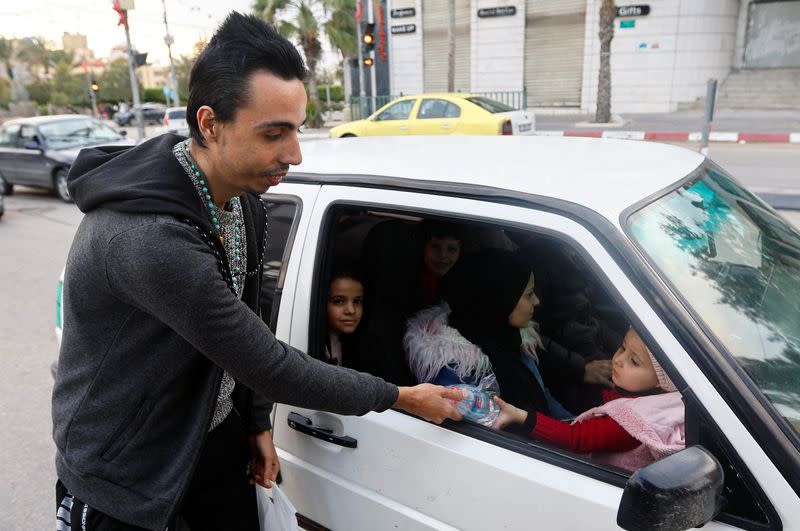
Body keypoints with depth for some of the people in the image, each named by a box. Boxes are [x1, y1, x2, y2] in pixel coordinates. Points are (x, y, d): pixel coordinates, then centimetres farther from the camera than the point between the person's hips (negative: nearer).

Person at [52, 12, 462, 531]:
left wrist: (257, 422, 6)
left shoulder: (242, 201, -8)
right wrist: (401, 397, -19)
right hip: (121, 480, -6)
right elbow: (267, 364, -29)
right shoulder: (149, 240, -36)